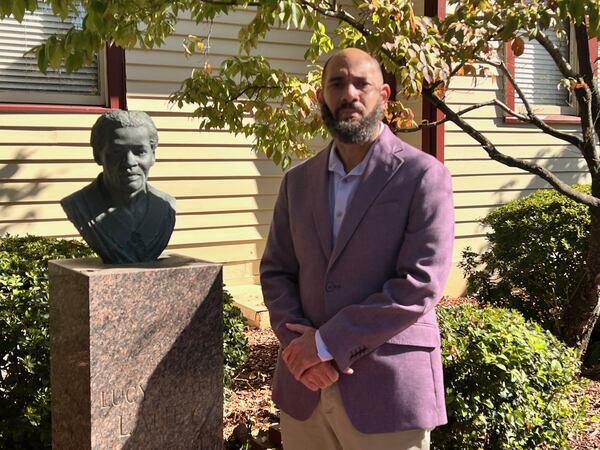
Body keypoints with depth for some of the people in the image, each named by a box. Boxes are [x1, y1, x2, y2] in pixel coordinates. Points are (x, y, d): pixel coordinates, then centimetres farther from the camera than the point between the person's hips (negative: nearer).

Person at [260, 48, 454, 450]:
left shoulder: (423, 175, -7)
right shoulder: (298, 181, 9)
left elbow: (420, 284, -15)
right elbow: (276, 272, 9)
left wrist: (327, 343, -15)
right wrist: (299, 342, -9)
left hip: (388, 390, -4)